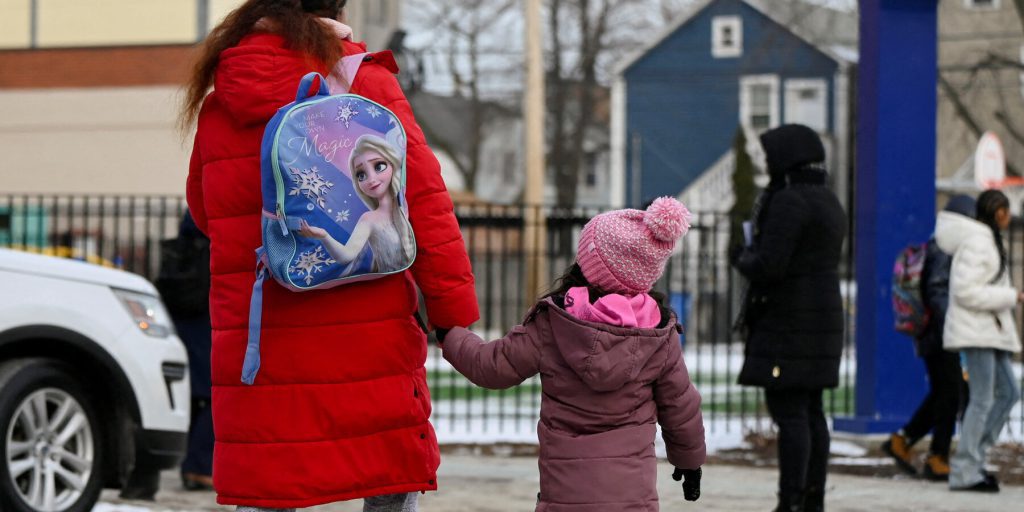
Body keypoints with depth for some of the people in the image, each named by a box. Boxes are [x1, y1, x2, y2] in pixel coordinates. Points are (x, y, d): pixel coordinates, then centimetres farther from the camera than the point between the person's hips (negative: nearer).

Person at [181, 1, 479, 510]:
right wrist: (456, 319, -7)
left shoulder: (217, 104, 8)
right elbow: (424, 204, -8)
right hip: (369, 347, -3)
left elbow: (204, 212, 22)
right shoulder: (367, 85, -3)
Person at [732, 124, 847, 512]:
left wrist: (743, 259, -2)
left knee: (788, 412, -10)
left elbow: (769, 266, -23)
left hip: (789, 322, -10)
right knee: (809, 412, 10)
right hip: (821, 318, 10)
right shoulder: (828, 203, 15)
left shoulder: (789, 201, -16)